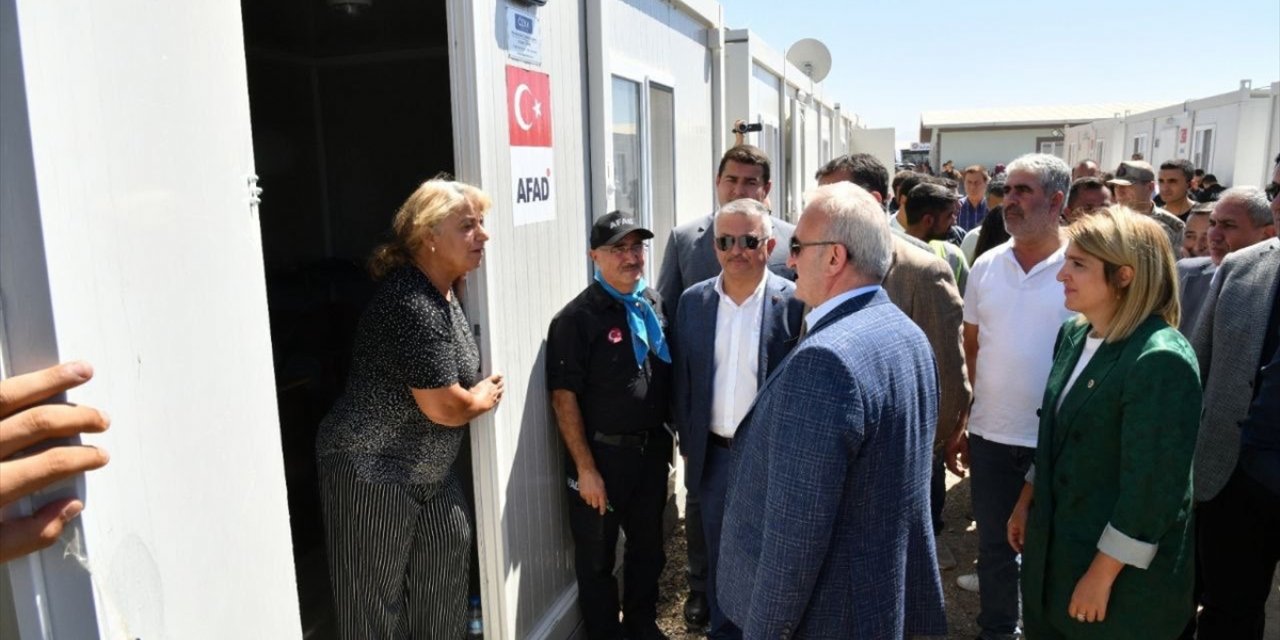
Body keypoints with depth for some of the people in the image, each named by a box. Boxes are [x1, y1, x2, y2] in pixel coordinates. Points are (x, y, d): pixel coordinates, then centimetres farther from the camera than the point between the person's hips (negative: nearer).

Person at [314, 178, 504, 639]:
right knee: (374, 599, 5)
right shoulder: (413, 306, -26)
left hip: (425, 466, 10)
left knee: (450, 546, 17)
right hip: (372, 468, -9)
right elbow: (444, 408, -24)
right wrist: (485, 397, -5)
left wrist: (476, 394, -1)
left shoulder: (443, 294, 5)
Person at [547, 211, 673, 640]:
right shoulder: (576, 318, -15)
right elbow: (564, 398, -16)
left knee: (648, 547, 22)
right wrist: (586, 469, -16)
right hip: (603, 454, -6)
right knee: (597, 558, 12)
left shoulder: (655, 303, 3)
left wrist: (668, 435, 8)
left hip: (652, 449, 6)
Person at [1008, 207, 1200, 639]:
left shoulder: (1160, 360, -23)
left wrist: (1103, 574, -18)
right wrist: (1026, 501, 14)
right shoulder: (1073, 334, 2)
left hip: (1123, 573, -7)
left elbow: (1152, 486, -22)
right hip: (1056, 543, 7)